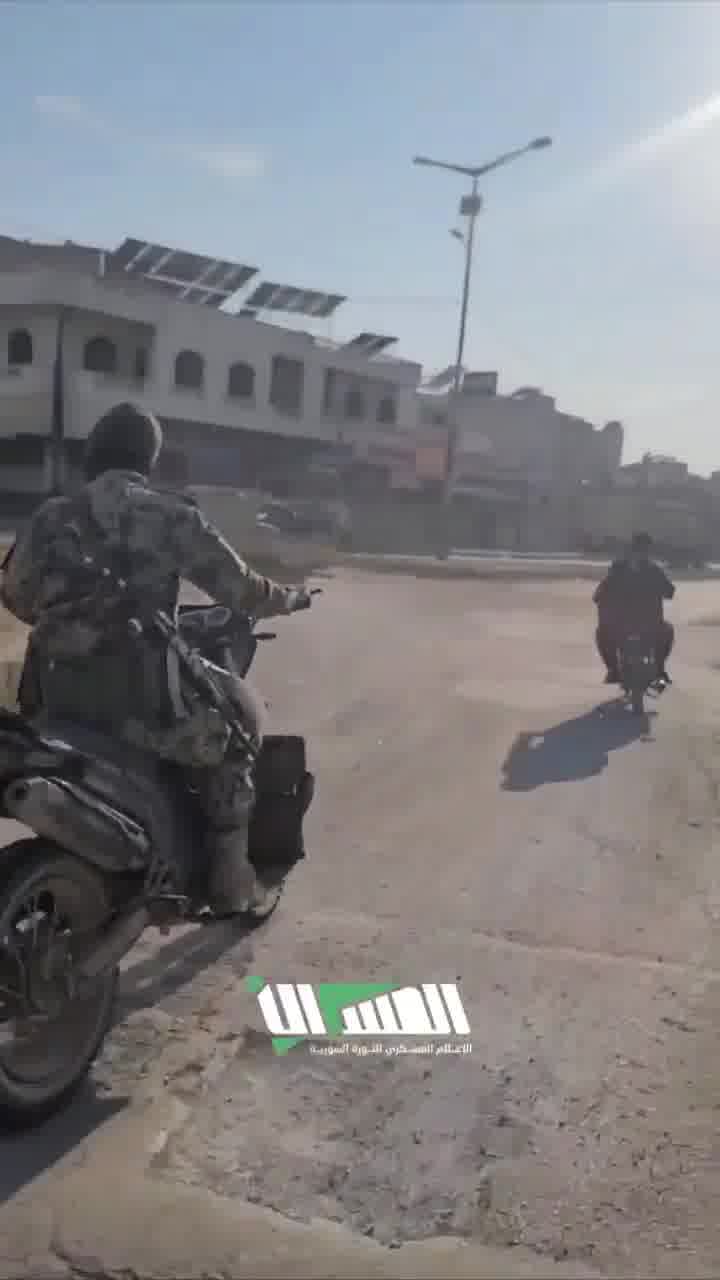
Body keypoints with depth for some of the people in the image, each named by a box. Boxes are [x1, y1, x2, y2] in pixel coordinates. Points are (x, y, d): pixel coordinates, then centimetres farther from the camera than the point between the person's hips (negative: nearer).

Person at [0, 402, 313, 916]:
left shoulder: (52, 517, 7)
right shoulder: (171, 514, -4)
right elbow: (241, 589, -1)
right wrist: (291, 597, 19)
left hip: (59, 705, 4)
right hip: (144, 701, -4)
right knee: (238, 717, 22)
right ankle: (229, 874, 19)